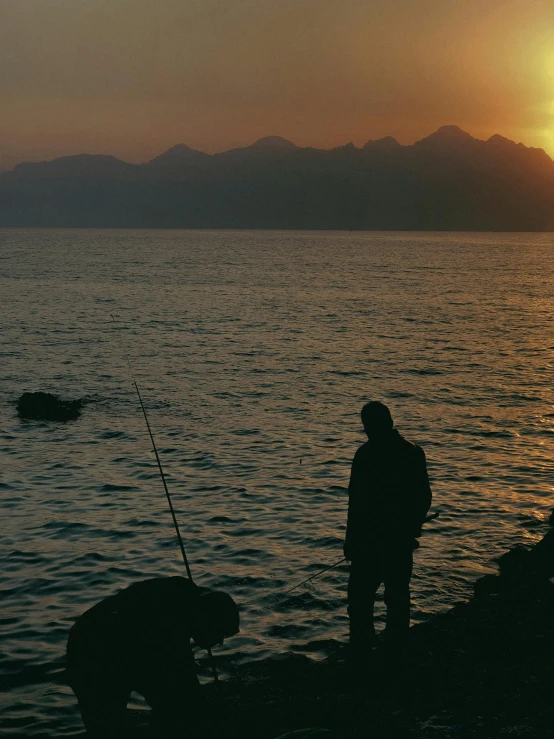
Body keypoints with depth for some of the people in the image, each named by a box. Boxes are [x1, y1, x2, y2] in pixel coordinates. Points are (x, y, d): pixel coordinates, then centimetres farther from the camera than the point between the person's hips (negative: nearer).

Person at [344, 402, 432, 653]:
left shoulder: (366, 454, -13)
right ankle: (396, 642, 19)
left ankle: (361, 646, 6)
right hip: (402, 538, 4)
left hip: (370, 538, -4)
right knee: (398, 592, 12)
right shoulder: (414, 453, 2)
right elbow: (423, 497, 8)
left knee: (360, 594, 3)